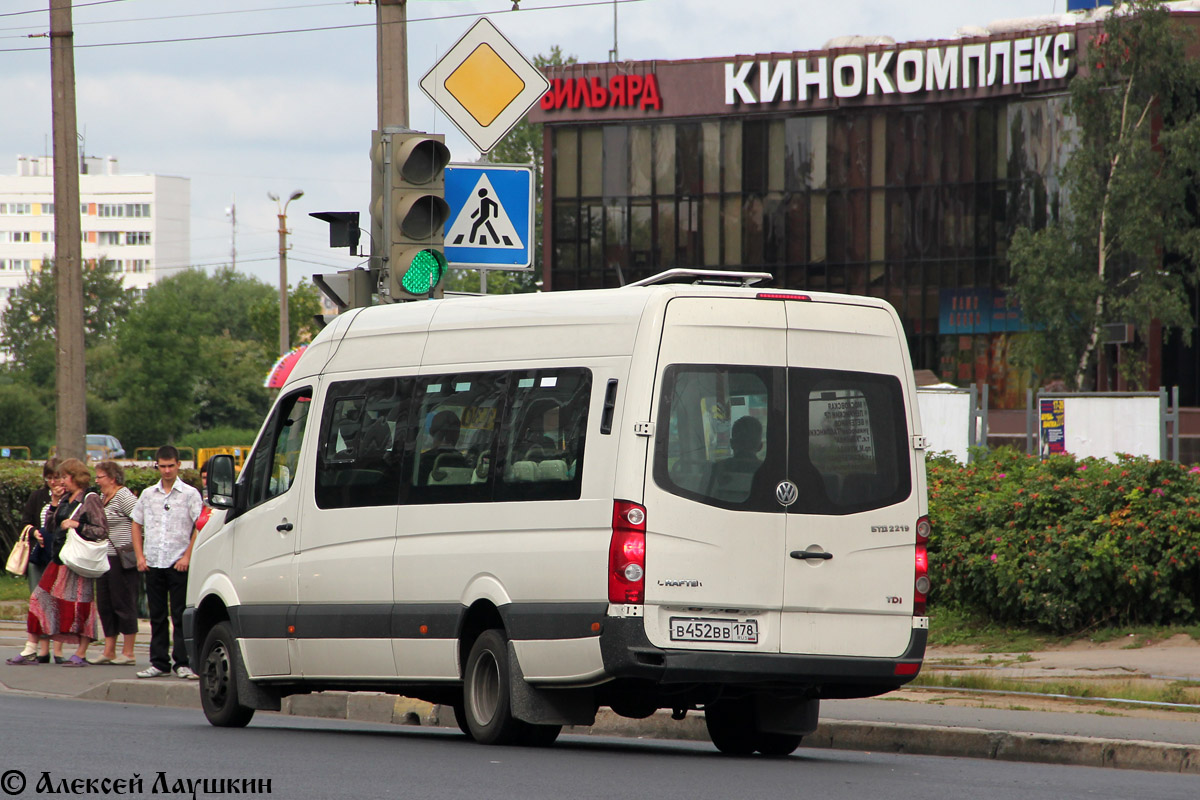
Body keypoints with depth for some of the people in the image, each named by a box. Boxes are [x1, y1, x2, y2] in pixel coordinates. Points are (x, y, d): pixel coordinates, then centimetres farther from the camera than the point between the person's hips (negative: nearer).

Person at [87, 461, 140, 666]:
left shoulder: (124, 497, -12)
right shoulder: (101, 498, 16)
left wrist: (135, 547, -18)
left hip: (122, 560, -9)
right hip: (105, 559, 9)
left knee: (123, 604, -4)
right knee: (105, 605, 9)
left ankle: (128, 653, 1)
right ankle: (108, 652, 14)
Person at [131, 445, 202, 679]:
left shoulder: (190, 494, 0)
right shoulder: (148, 495, 12)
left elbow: (200, 527, -4)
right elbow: (136, 525, 16)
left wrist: (187, 556, -11)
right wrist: (140, 555, 4)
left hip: (179, 564, -4)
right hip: (153, 563, 4)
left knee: (180, 616, -5)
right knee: (157, 616, 7)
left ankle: (182, 662, -2)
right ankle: (159, 662, 12)